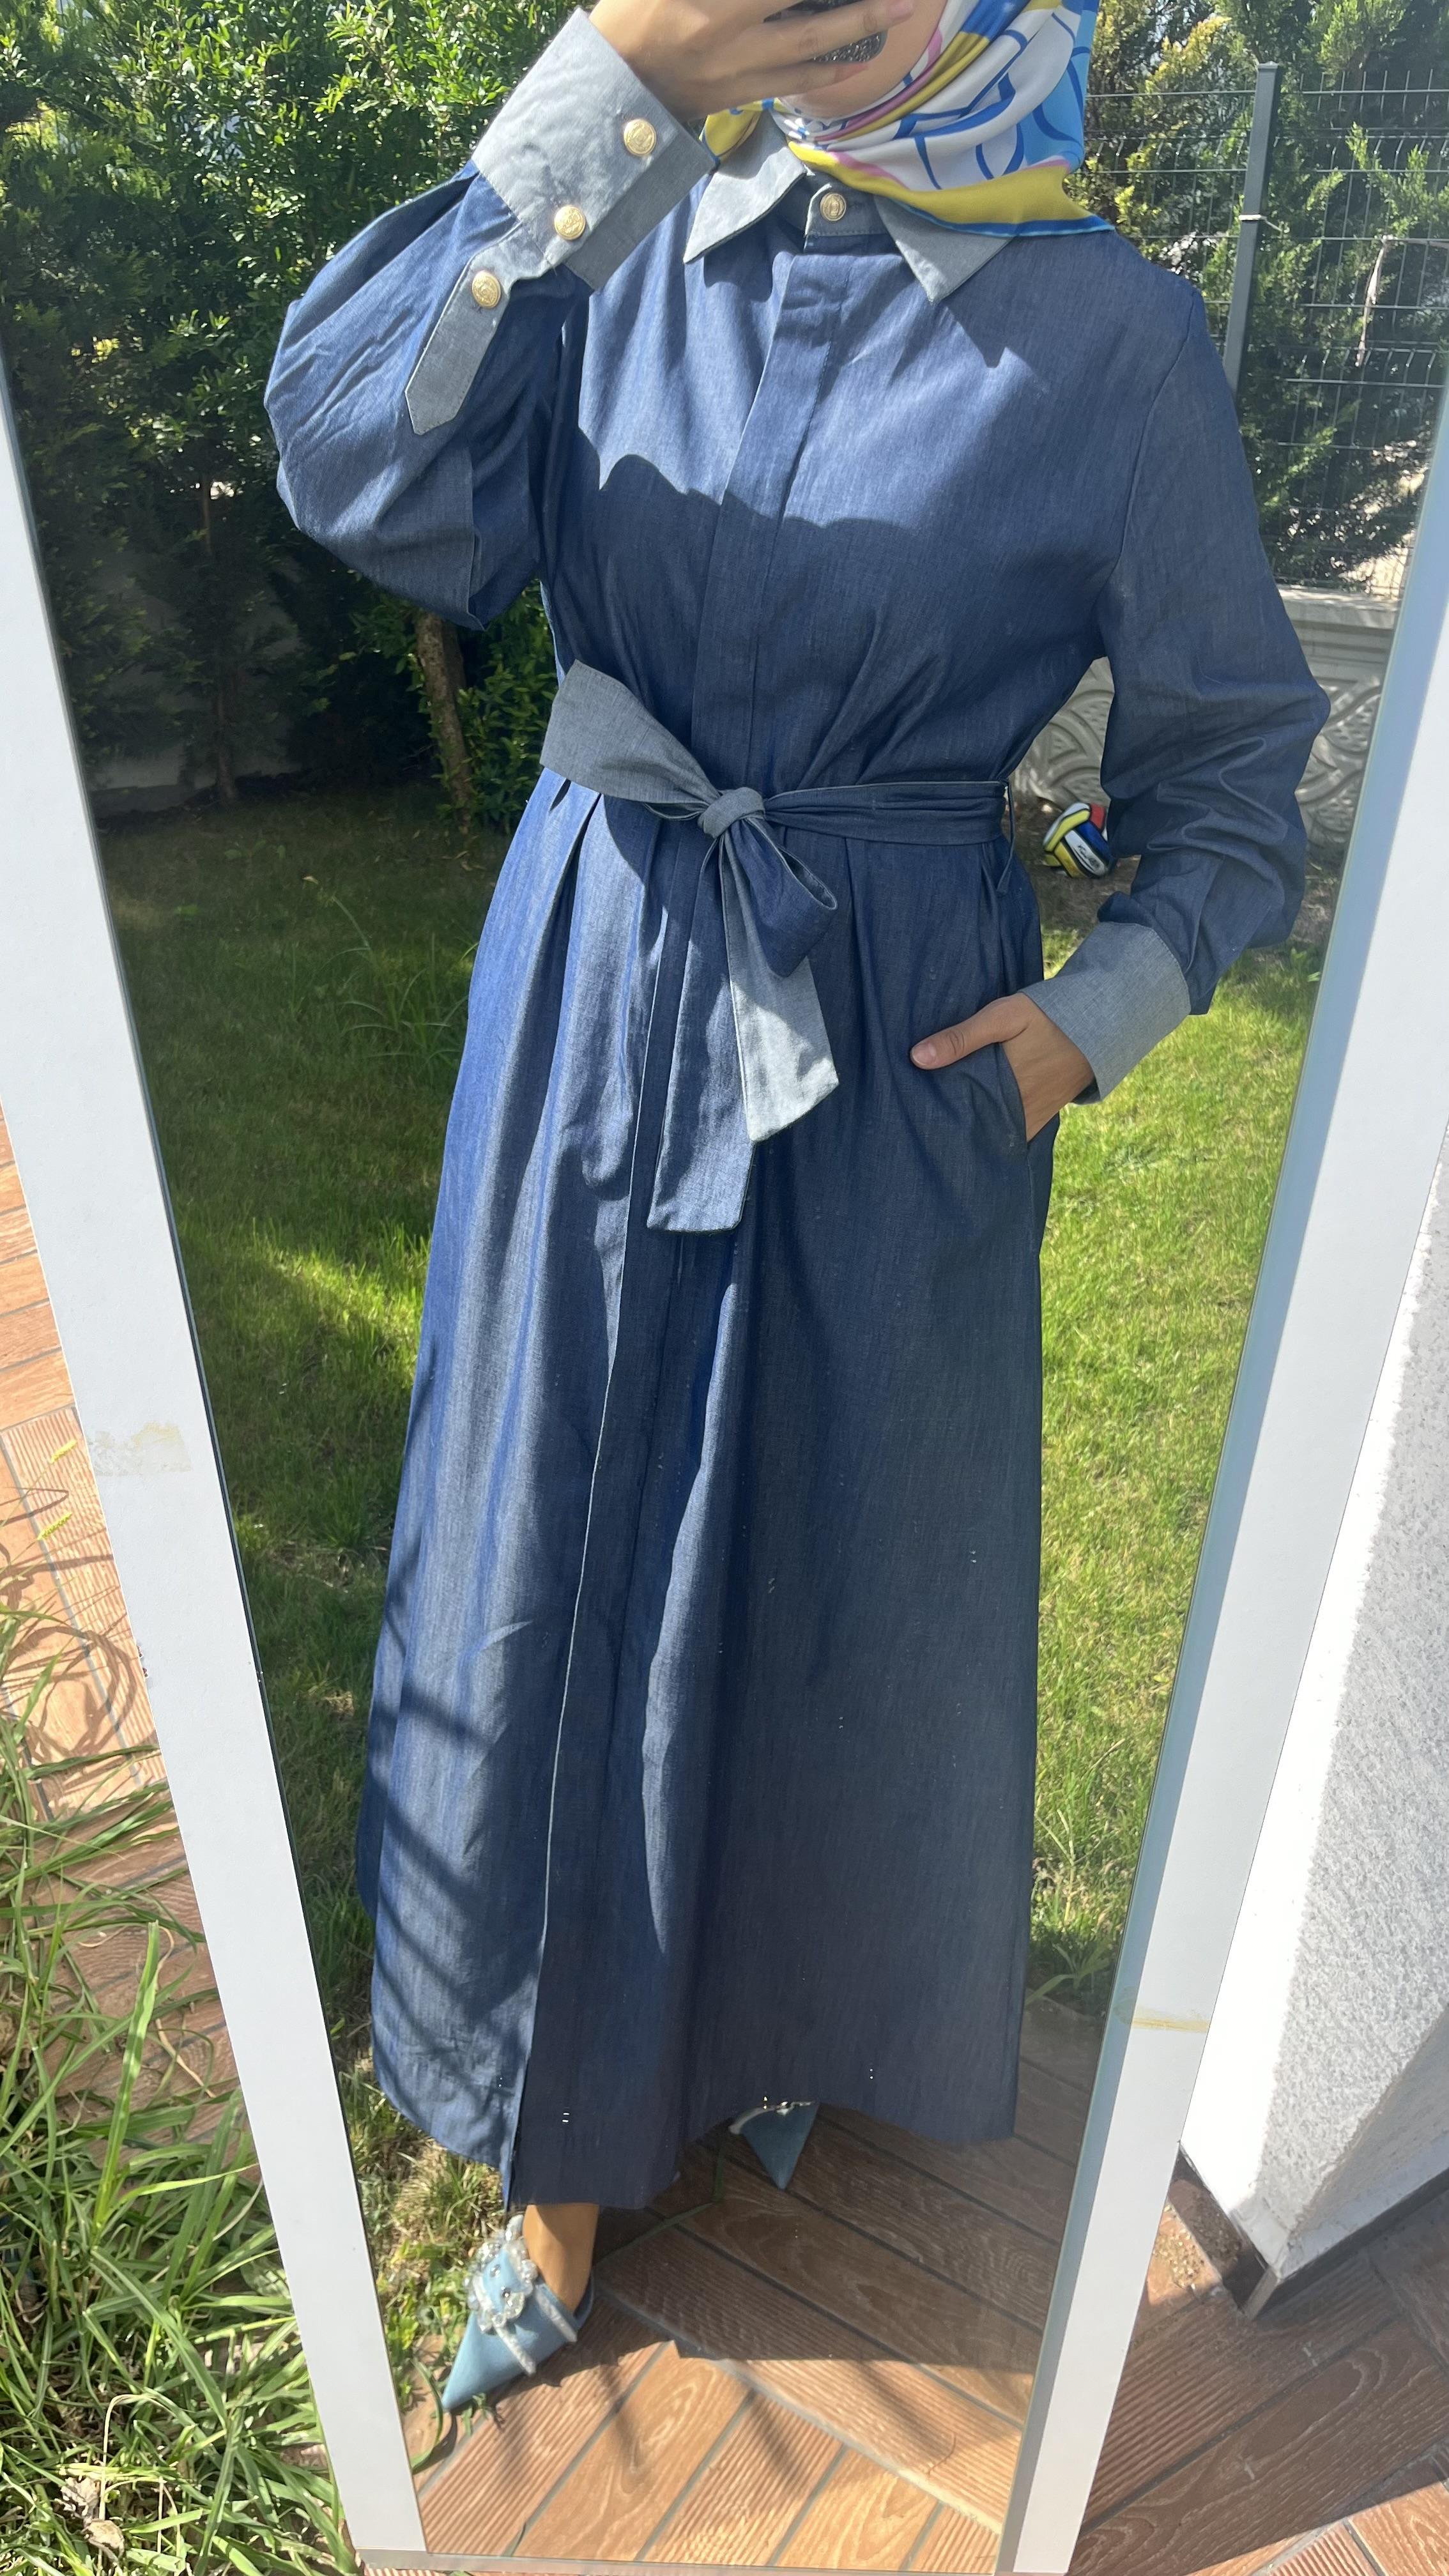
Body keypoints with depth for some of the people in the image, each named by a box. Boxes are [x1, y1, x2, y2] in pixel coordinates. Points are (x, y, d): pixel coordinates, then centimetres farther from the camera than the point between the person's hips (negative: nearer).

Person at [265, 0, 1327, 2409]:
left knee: (841, 1582, 14)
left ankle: (787, 2013, 49)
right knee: (561, 1583, 8)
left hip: (894, 1058, -1)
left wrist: (1096, 1011, -12)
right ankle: (565, 2145, 35)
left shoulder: (1103, 335, 0)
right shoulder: (630, 236, 5)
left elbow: (1229, 776, 4)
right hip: (595, 1012, 2)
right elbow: (370, 470, -14)